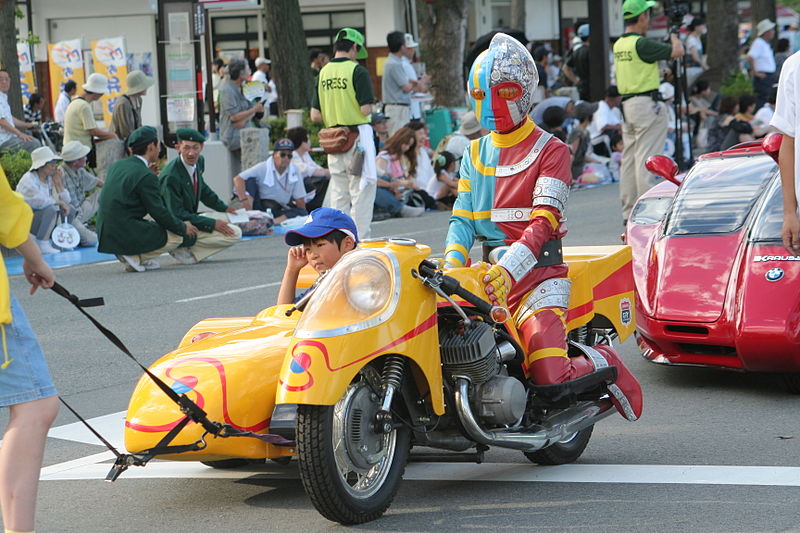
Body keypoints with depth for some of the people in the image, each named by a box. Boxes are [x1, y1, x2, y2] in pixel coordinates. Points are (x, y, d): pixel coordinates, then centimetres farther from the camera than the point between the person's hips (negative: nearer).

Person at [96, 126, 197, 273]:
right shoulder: (146, 176, -15)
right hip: (125, 236, -8)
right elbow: (159, 213, -9)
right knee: (176, 237, 7)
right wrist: (183, 228, 6)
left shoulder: (116, 166, 10)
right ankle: (134, 257, -4)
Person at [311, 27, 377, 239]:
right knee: (362, 190, 0)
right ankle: (360, 240, -3)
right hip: (357, 134, -6)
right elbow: (366, 109, -16)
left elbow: (315, 115, 5)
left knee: (338, 194, 13)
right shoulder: (357, 71, -11)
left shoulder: (323, 72, 7)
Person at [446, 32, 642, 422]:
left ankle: (602, 362, 13)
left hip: (537, 272, -6)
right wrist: (452, 261, -8)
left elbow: (543, 222, -13)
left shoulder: (550, 151, 0)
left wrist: (508, 269, -28)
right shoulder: (476, 153, 19)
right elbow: (463, 217, 14)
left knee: (551, 376, -20)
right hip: (488, 269, 6)